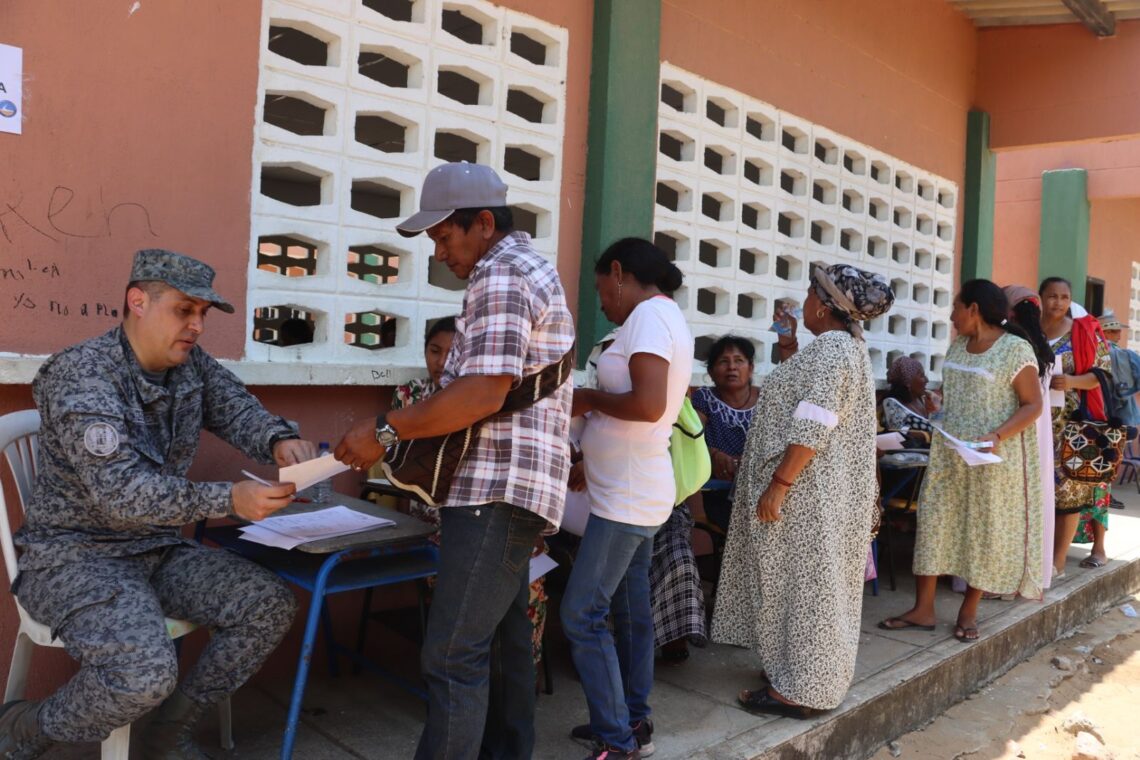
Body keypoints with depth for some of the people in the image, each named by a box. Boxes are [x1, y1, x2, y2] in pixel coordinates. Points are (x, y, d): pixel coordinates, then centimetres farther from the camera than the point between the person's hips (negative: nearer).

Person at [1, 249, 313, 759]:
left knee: (270, 604, -8)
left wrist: (279, 440, -24)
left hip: (159, 550, 7)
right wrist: (227, 500, -39)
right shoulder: (80, 375, -20)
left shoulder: (191, 364, 2)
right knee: (145, 673, -30)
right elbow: (120, 493, -29)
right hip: (75, 554, -7)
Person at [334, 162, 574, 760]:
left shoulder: (500, 275, -13)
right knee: (503, 638, 17)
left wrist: (385, 430, -17)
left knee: (453, 655, -8)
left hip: (496, 487, -11)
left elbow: (484, 393, -24)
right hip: (513, 486, 11)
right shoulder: (532, 267, 20)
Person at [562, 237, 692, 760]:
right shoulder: (666, 315, 15)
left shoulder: (649, 315, -16)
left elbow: (649, 405, -29)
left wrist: (589, 399, -13)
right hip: (635, 493, 10)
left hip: (626, 499, -10)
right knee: (629, 611, 16)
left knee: (582, 615, -5)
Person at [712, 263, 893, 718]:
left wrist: (778, 484, -25)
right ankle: (793, 671, 28)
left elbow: (812, 430, -25)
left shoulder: (831, 349, -19)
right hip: (822, 490, 10)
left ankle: (798, 690, 8)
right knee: (807, 580, 16)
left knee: (803, 579, -2)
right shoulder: (846, 346, 14)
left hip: (809, 492, -10)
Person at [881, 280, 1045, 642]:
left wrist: (996, 437, -24)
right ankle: (923, 609, 11)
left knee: (985, 530, 5)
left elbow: (1033, 405, -12)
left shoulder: (1015, 349, -12)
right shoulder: (958, 346, 9)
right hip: (949, 453, 6)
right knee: (934, 522, 4)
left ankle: (968, 612, 19)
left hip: (994, 459, -6)